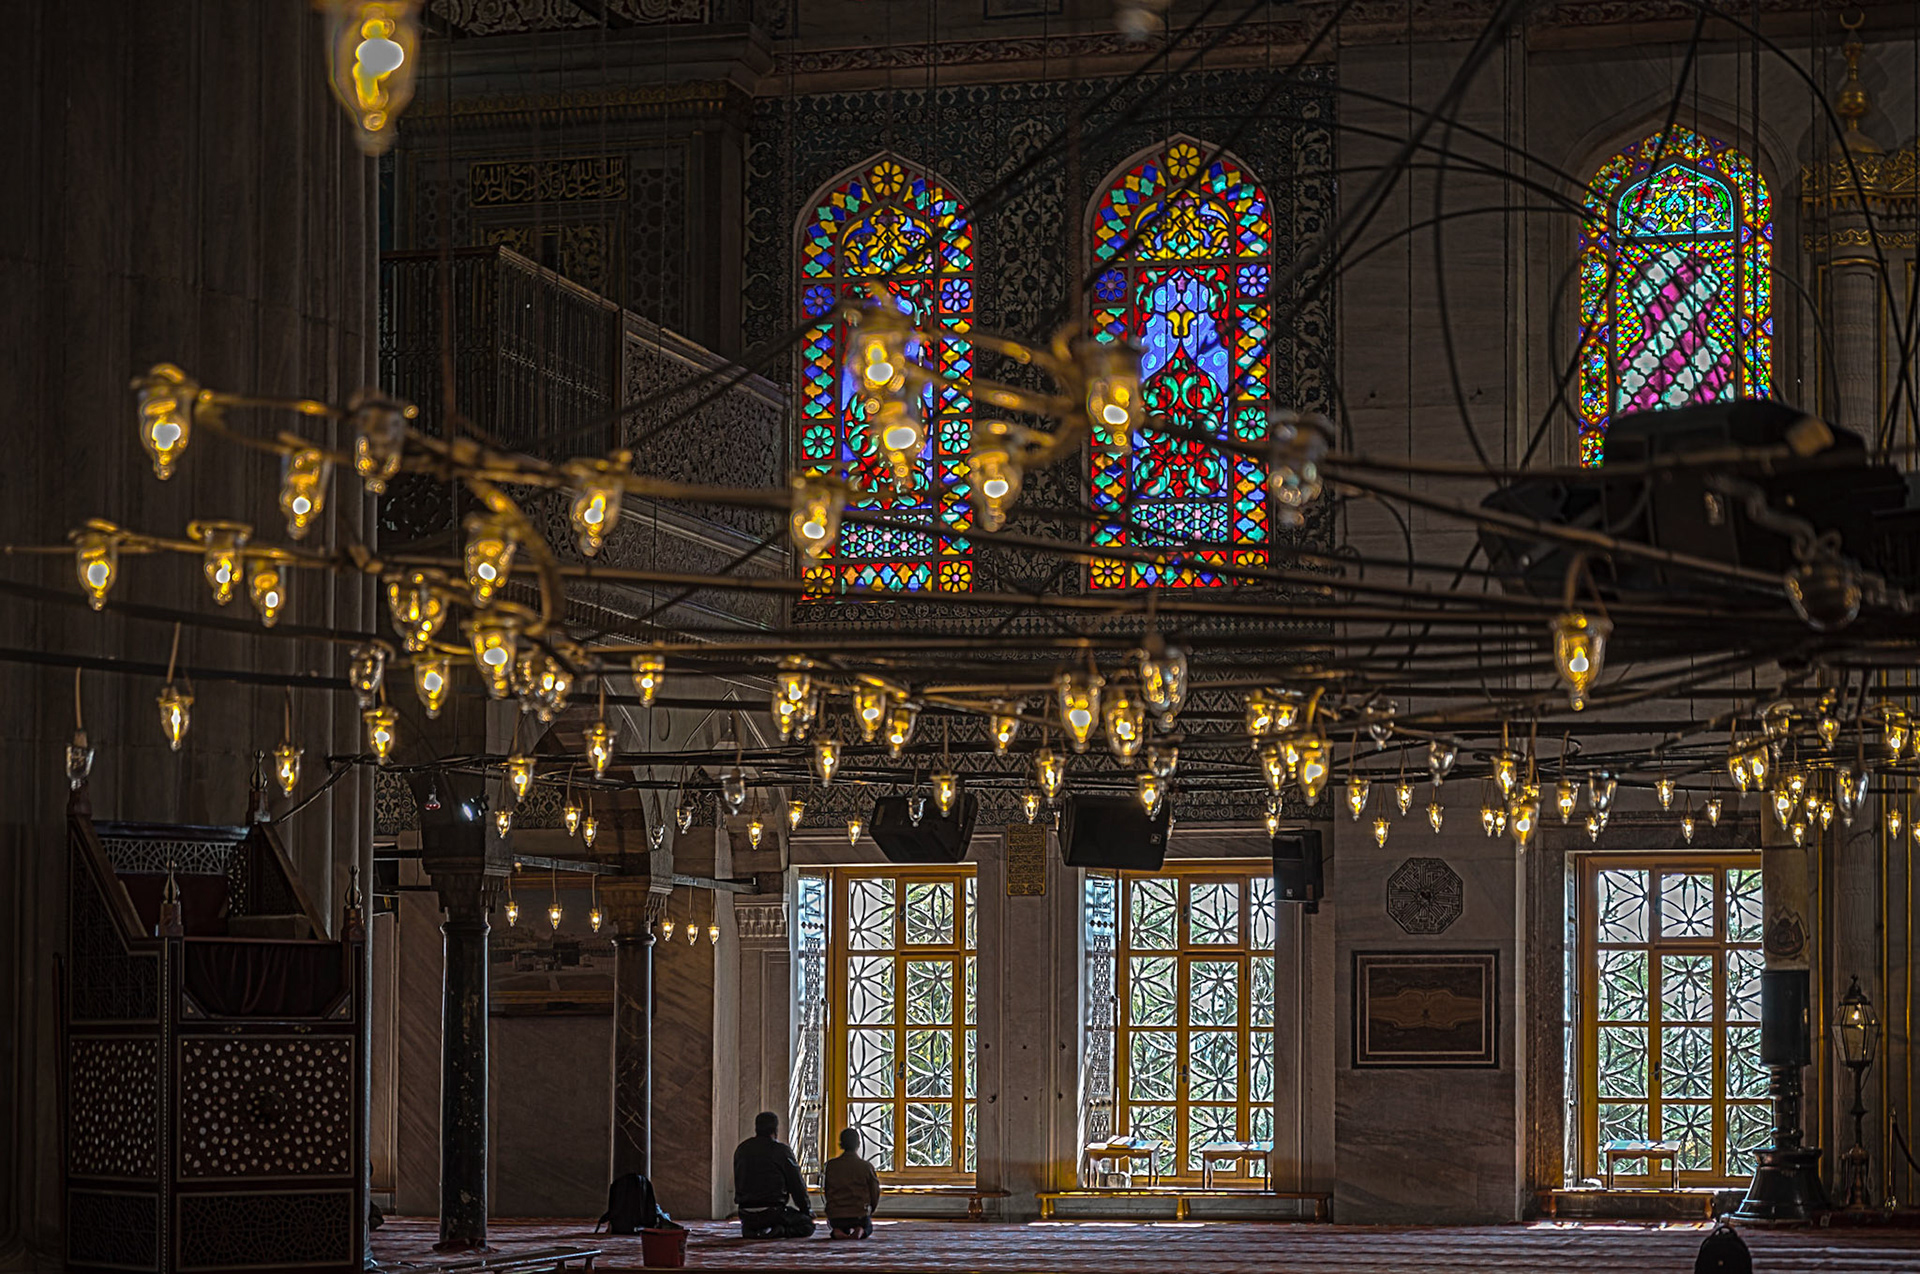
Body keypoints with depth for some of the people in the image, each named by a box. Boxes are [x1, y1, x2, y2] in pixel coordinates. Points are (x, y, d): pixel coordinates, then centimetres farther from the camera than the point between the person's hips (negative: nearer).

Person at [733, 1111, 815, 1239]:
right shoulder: (781, 1150, -9)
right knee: (808, 1225, 9)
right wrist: (807, 1210, 10)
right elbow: (796, 1184, -4)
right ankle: (777, 1231, -16)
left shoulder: (741, 1149, 9)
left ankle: (749, 1230, 3)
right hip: (772, 1212, -6)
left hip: (746, 1213, 6)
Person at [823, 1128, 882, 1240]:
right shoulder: (866, 1167, -7)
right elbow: (875, 1194, -1)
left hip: (835, 1216, 2)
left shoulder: (830, 1165, -1)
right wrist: (868, 1213, 19)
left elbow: (827, 1193, 8)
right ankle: (860, 1231, -5)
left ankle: (838, 1231, -2)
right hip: (860, 1215, -2)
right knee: (868, 1227, 32)